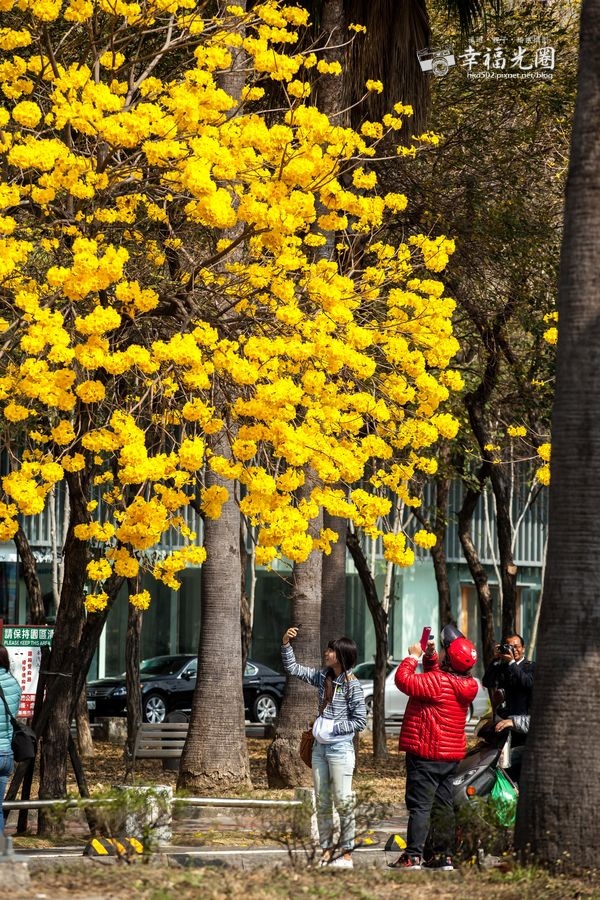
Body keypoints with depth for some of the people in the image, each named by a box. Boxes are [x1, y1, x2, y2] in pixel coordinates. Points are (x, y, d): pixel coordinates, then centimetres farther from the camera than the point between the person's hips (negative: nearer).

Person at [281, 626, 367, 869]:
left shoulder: (352, 684, -11)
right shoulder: (323, 677, 8)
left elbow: (360, 721, -12)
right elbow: (292, 668, 14)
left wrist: (333, 729, -16)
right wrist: (286, 644, 1)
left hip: (340, 748, -7)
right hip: (320, 747, 7)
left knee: (343, 801, -4)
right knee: (322, 802, 9)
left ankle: (346, 854, 0)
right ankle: (326, 851, 15)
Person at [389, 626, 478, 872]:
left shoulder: (438, 682, -20)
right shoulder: (466, 685, 7)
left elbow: (404, 680, -19)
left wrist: (413, 657, -5)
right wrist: (430, 656, 9)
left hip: (426, 753, -8)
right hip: (451, 755, 8)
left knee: (420, 805, -7)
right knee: (443, 805, 12)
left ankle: (413, 855, -10)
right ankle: (443, 855, 14)